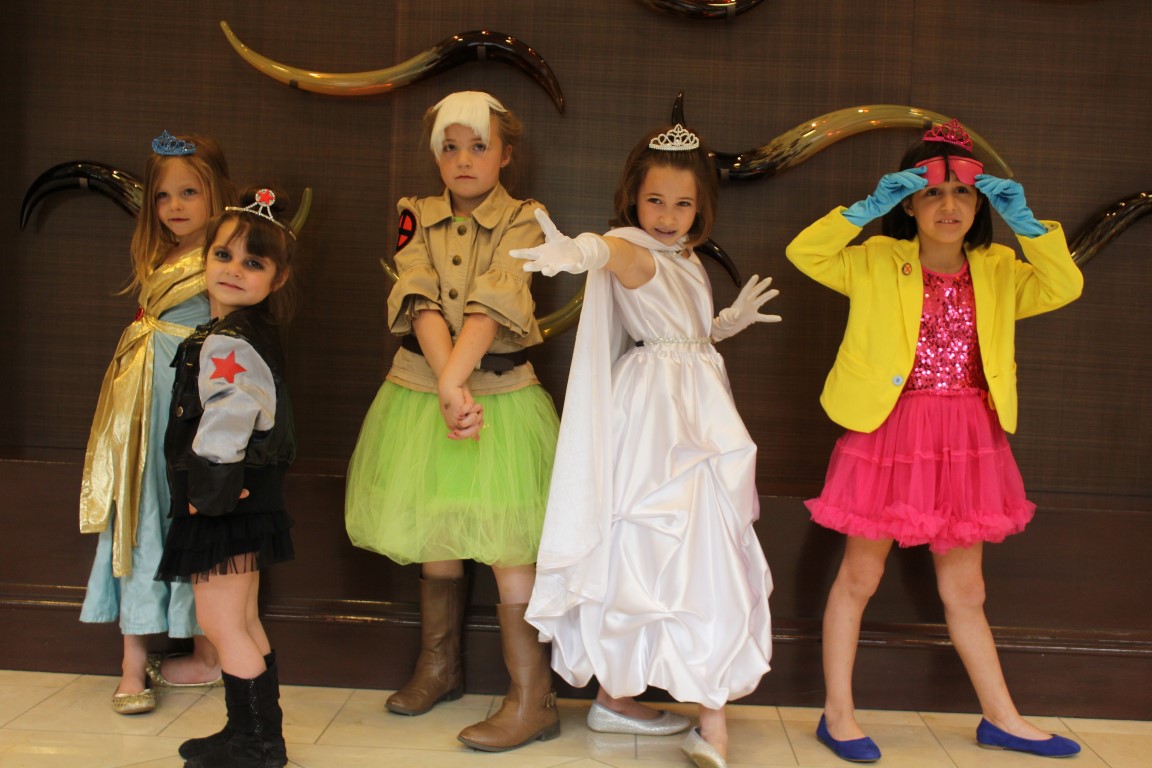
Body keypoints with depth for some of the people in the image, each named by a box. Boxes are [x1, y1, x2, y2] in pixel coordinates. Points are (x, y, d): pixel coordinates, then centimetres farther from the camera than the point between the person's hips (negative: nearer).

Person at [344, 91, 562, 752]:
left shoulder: (523, 221, -4)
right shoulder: (419, 219, 4)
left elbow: (493, 306, -19)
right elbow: (420, 303, -12)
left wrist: (455, 378, -32)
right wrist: (449, 387, -26)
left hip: (499, 394, -4)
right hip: (424, 391, 4)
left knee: (506, 545, -5)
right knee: (435, 541, 14)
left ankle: (532, 699, 6)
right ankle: (441, 666, 35)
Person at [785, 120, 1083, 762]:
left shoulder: (998, 272, 8)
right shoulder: (877, 262, -1)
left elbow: (1065, 287, -5)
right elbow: (804, 252, -10)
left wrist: (1025, 223, -11)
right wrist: (867, 208, -16)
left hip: (968, 439, 4)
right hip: (889, 433, -3)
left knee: (965, 591, 14)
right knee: (859, 577, 6)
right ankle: (838, 714, 18)